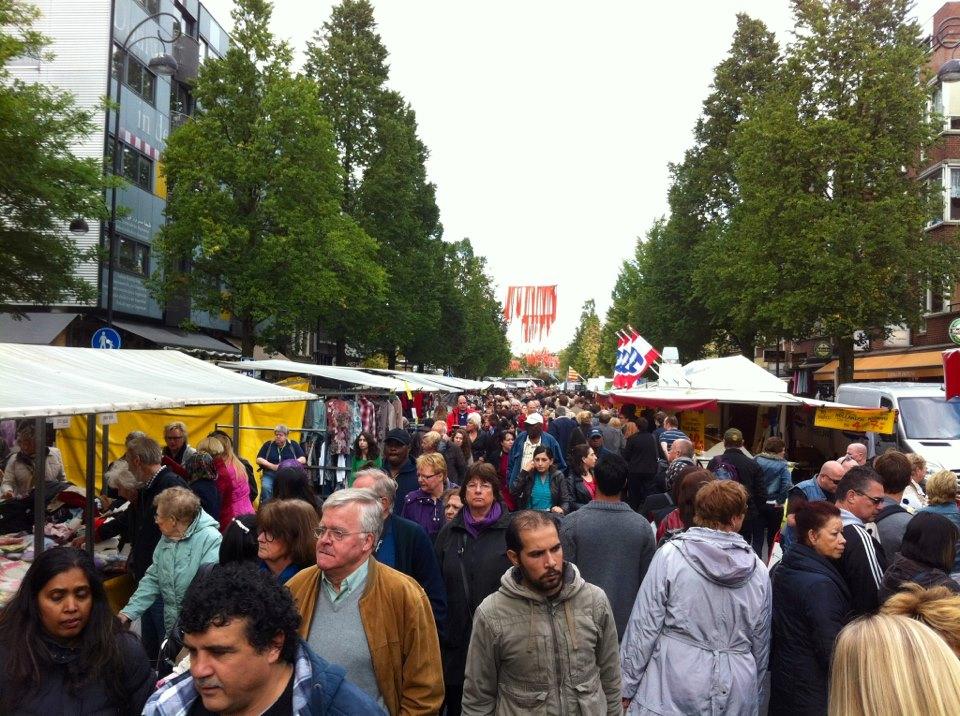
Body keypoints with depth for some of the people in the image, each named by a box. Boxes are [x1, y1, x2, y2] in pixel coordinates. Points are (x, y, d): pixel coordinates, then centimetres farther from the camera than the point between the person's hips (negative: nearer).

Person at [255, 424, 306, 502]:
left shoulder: (293, 445, 12)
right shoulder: (268, 445, 13)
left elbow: (303, 459, 7)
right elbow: (259, 460, 6)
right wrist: (273, 466, -10)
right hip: (270, 474, 1)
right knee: (266, 488, -30)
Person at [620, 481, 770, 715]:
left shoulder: (669, 555, -11)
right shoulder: (758, 571, 0)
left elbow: (644, 626, -11)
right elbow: (760, 644, 9)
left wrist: (627, 686, -2)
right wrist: (754, 695, 22)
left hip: (673, 693, -3)